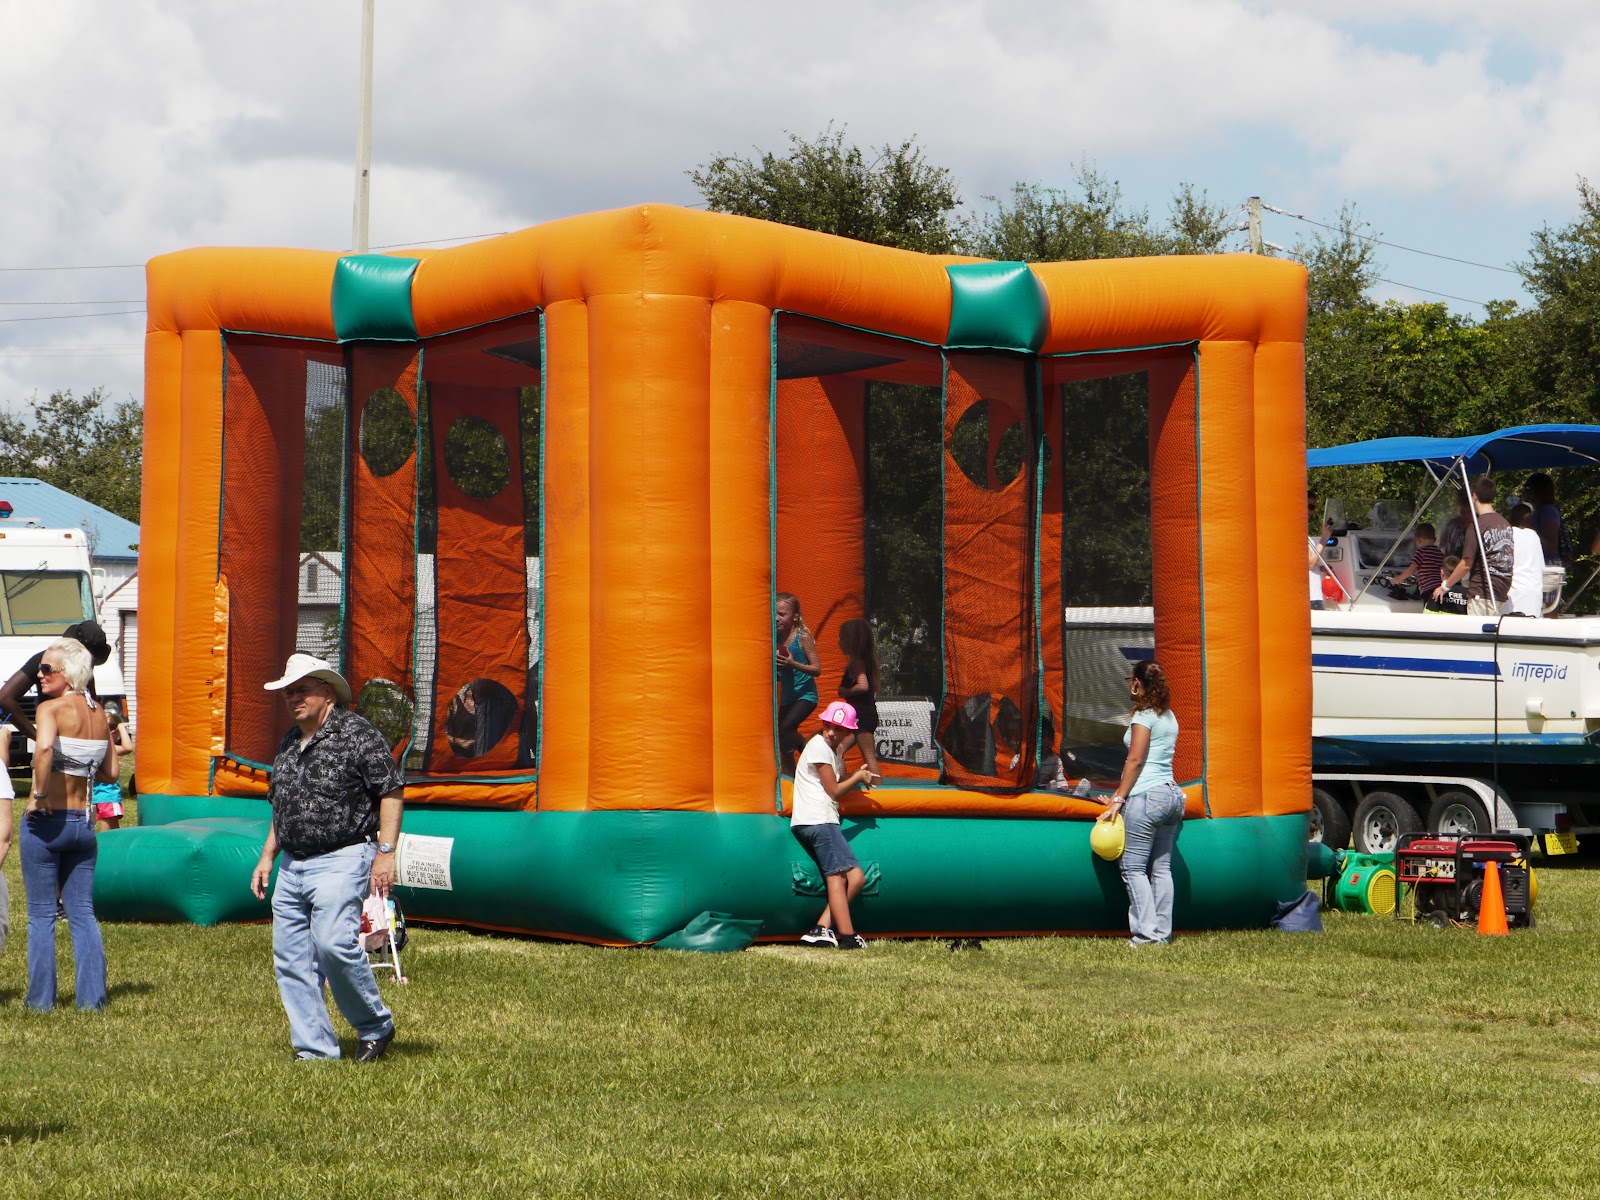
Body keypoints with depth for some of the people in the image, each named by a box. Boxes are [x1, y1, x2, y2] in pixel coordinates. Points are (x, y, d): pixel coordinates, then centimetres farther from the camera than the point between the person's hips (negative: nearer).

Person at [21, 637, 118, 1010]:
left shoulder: (51, 708, -13)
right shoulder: (97, 713, 6)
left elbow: (44, 747, -35)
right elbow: (110, 772, 12)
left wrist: (38, 794, -24)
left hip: (45, 821, -6)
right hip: (84, 822, 6)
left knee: (41, 915, 5)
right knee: (82, 912, 11)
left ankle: (40, 998, 8)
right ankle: (91, 996, 9)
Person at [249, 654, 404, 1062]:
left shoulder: (357, 734, -7)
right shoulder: (289, 745, 18)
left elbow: (392, 791, -9)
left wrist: (386, 852, -14)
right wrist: (267, 857, 22)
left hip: (342, 860, -8)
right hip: (292, 866, 8)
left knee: (333, 942, -23)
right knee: (290, 960, 1)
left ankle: (376, 1025, -4)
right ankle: (316, 1051, 6)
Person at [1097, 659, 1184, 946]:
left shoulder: (1144, 715, -8)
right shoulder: (1169, 717, 17)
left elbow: (1135, 760, -13)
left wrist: (1119, 798, -11)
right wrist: (1121, 792, 25)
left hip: (1146, 796, -9)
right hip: (1171, 793, 9)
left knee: (1134, 867, -5)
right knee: (1161, 867, 8)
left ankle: (1147, 933, -12)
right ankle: (1163, 932, 6)